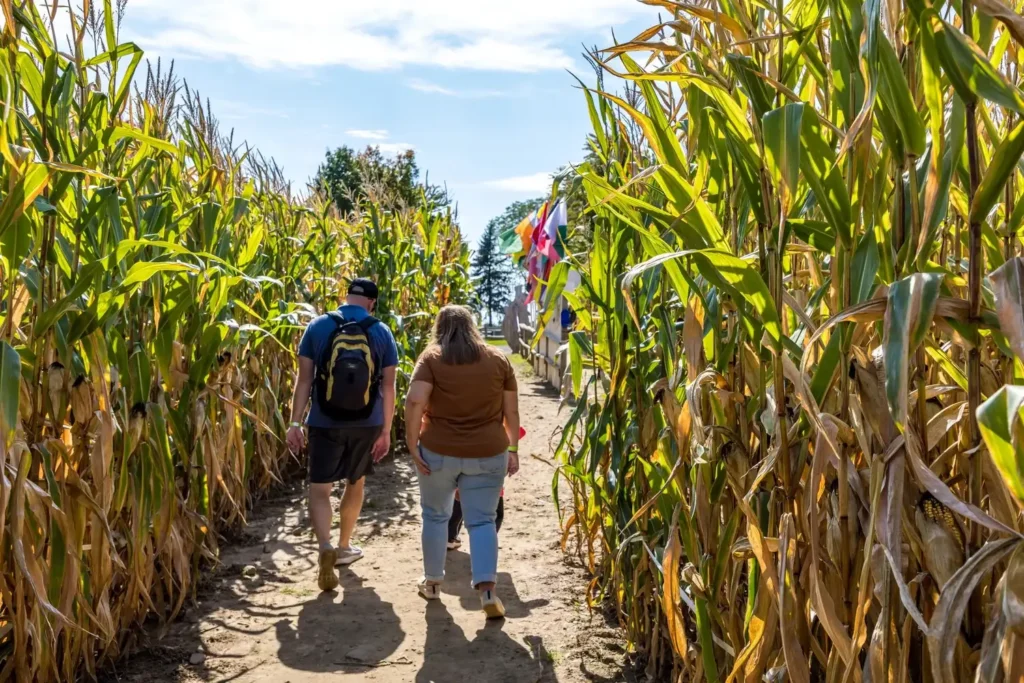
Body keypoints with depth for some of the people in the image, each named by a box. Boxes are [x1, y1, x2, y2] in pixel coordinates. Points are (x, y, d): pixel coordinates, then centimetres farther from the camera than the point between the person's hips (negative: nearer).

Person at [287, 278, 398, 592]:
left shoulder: (318, 326, -4)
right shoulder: (382, 332, -2)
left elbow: (304, 378, -6)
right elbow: (388, 385, -1)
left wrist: (295, 422, -1)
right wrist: (386, 430, 6)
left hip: (325, 423, -2)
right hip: (366, 424, 2)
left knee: (319, 489, 3)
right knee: (356, 482, 21)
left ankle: (326, 548, -19)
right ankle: (344, 547, 34)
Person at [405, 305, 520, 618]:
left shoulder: (431, 357, -2)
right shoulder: (498, 359, 5)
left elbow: (414, 402, -15)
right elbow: (511, 410, 5)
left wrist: (412, 445, -9)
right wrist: (513, 449, 13)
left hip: (438, 452, -1)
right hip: (488, 454, 1)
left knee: (435, 516, 17)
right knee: (482, 520, 6)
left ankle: (432, 582, 29)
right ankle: (487, 590, -6)